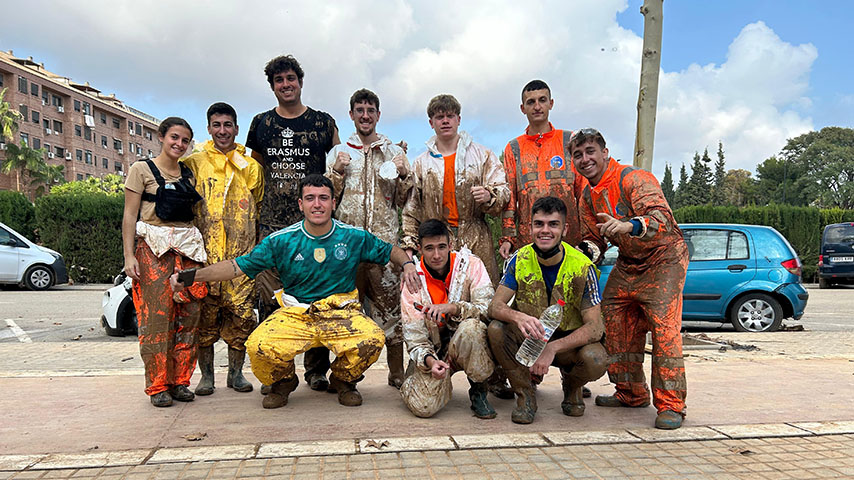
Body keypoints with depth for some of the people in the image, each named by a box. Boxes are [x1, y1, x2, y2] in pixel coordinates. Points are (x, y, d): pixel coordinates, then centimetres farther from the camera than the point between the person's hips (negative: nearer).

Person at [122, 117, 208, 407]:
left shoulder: (189, 174, 17)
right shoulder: (142, 170, 4)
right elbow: (130, 215, -1)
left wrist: (200, 249, 11)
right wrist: (129, 255, -10)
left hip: (188, 246, 4)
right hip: (153, 246, -4)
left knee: (188, 313, -1)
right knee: (157, 315, -8)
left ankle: (180, 380, 9)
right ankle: (158, 386, 2)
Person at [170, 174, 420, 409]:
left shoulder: (354, 237, 1)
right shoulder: (281, 240, -1)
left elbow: (389, 250, 15)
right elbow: (239, 266, 0)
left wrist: (407, 264, -6)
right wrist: (192, 275, -10)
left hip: (341, 312, 0)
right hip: (294, 315, 0)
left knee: (373, 339, -30)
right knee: (258, 347, -28)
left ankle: (343, 380, 7)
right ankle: (283, 382, 12)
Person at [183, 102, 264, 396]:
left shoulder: (251, 167, 15)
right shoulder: (194, 163, 10)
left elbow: (260, 209, 20)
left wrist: (259, 247, 13)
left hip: (242, 252, 1)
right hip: (205, 251, -1)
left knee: (241, 311, -1)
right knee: (205, 312, -1)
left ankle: (236, 372, 13)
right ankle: (206, 375, 13)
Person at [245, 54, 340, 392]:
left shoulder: (323, 123, 9)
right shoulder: (261, 123, 15)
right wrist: (253, 214, 14)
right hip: (271, 224, 2)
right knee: (270, 295, -1)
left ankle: (316, 368, 10)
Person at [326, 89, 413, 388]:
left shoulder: (394, 153, 15)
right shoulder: (338, 153, 15)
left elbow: (404, 201, 14)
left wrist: (404, 175, -3)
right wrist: (337, 171, -4)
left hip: (385, 241, 0)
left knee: (391, 304, -3)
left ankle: (398, 372, 7)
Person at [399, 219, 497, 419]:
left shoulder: (470, 264, -9)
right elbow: (414, 337, -9)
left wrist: (453, 308, -34)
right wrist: (429, 361, -30)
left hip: (470, 347, 0)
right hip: (435, 351, 1)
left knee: (470, 327, -35)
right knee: (423, 406, -23)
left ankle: (478, 390, -9)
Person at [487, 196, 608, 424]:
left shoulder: (583, 268, -17)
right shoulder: (520, 260, -10)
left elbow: (594, 326, -20)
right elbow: (495, 306, -15)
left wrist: (553, 348, -36)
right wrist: (518, 317, -40)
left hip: (570, 340, -1)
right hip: (530, 338, 2)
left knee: (596, 359, -33)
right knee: (496, 329, -28)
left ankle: (571, 385, 6)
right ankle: (525, 393, -5)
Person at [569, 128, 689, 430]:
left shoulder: (633, 179, -22)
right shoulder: (588, 197, 4)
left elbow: (662, 217, -39)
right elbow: (595, 238, 13)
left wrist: (629, 225, -59)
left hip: (662, 260, -8)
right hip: (627, 264, 8)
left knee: (663, 328, -18)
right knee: (614, 325, 4)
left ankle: (670, 405, -9)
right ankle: (632, 393, 19)